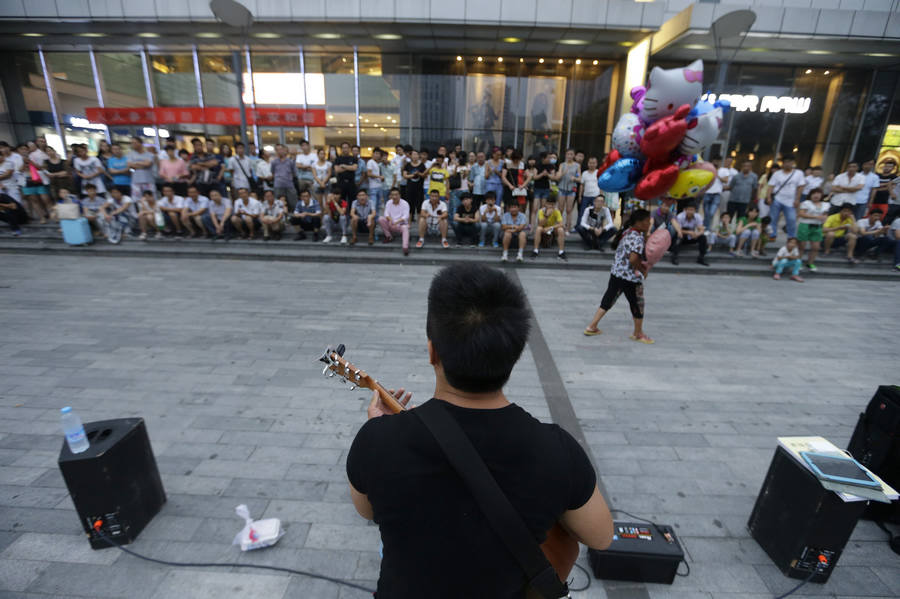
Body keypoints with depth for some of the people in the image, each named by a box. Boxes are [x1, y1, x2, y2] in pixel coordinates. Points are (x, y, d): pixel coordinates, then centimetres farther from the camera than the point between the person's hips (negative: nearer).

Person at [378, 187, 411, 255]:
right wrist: (390, 219, -30)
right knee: (381, 219, -19)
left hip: (401, 224, -4)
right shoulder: (389, 203, 4)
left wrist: (396, 222, -36)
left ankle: (405, 247, -57)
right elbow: (386, 213, -6)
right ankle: (389, 237, -4)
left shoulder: (405, 203, -8)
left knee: (405, 228, -38)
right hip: (391, 225, 4)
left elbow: (406, 216, -19)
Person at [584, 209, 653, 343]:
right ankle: (638, 334, 30)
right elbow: (633, 259, -32)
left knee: (608, 299, 16)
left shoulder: (627, 232, 6)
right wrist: (642, 270, -15)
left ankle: (592, 327, 18)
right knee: (637, 304, 11)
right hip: (630, 277, -8)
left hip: (616, 273, 8)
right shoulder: (638, 238, -21)